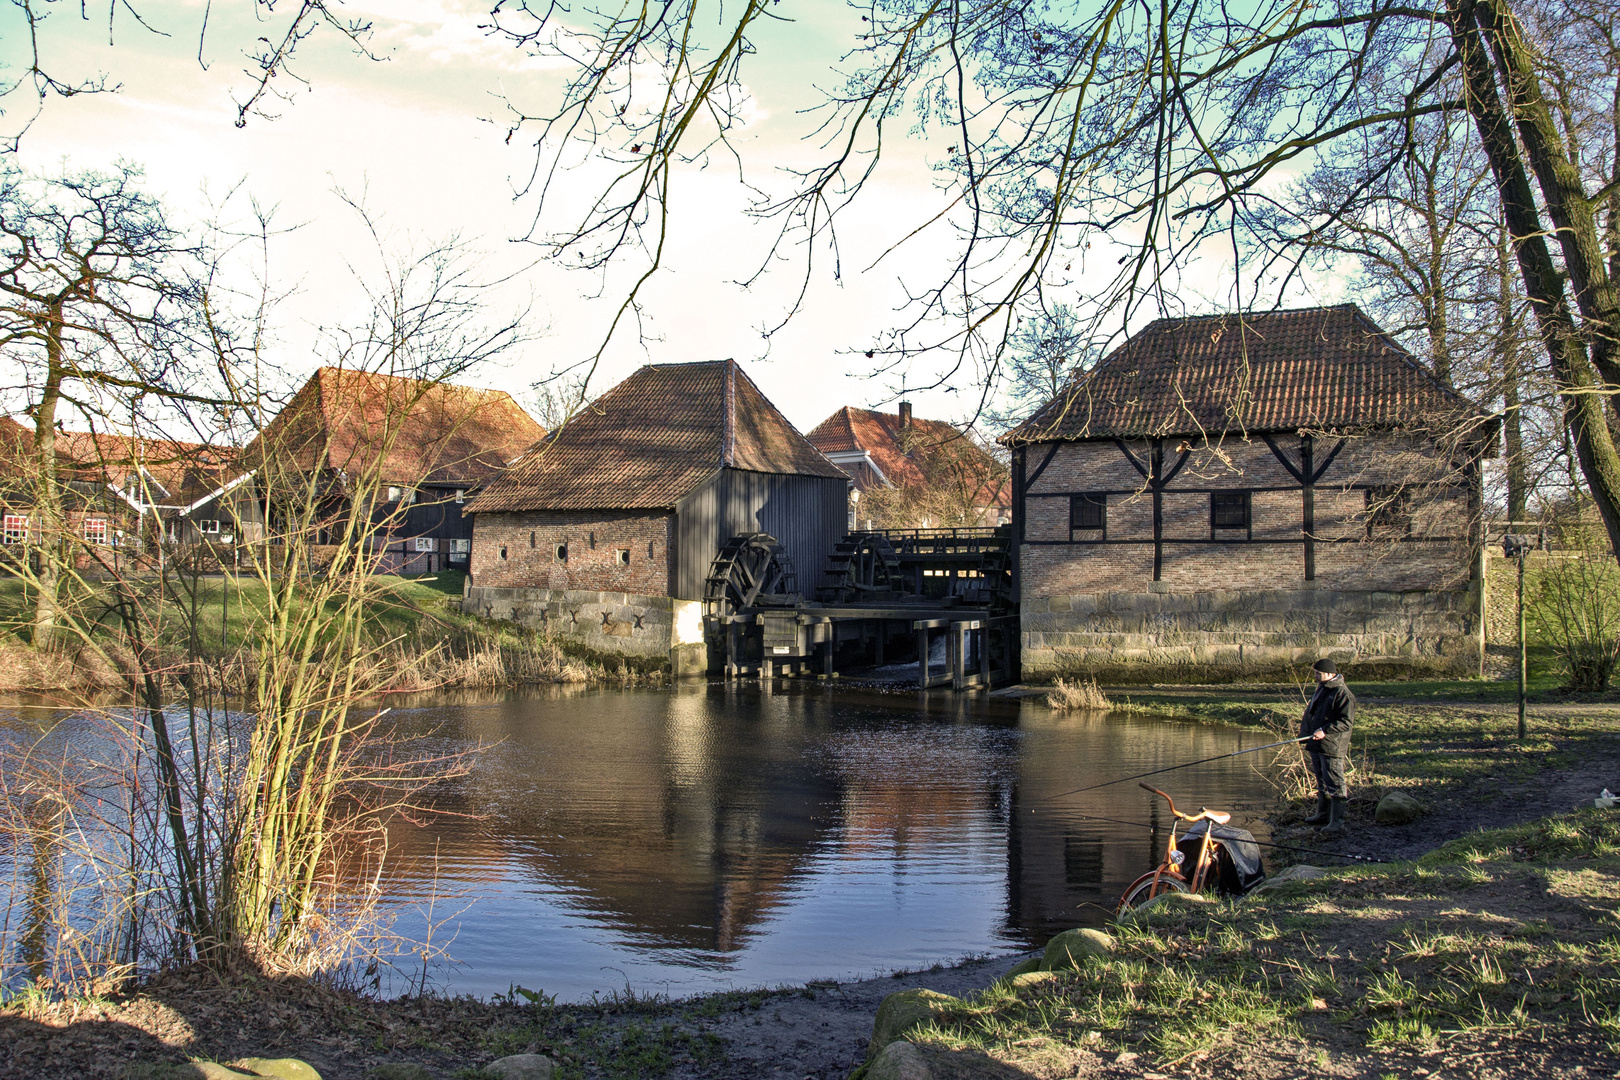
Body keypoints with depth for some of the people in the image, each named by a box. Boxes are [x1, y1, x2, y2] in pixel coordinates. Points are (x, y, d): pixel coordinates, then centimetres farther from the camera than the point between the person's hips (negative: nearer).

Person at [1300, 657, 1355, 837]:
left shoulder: (1343, 694, -16)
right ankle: (1323, 814, 31)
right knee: (1321, 781, 19)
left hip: (1332, 747, -10)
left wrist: (1325, 731, -26)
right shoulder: (1321, 689, 15)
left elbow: (1346, 721, -20)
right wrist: (1306, 722, 19)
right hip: (1316, 746, 10)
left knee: (1334, 784, -11)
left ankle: (1337, 823, -12)